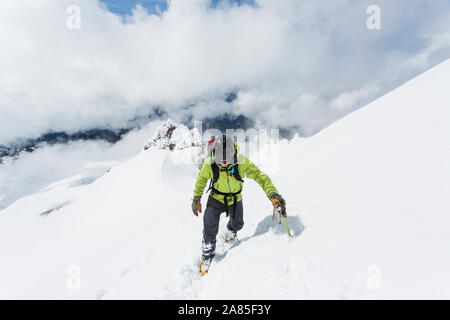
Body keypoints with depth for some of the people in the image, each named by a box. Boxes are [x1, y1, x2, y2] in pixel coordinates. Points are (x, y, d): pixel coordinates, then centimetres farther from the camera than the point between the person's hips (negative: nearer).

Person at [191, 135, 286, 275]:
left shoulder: (242, 162, -30)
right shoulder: (209, 164, -26)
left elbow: (260, 176, -27)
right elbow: (201, 179, -6)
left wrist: (272, 194, -42)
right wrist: (196, 198, -2)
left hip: (235, 199, 2)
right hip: (216, 198, -1)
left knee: (237, 223, 20)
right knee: (209, 225, -15)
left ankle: (229, 234, 58)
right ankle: (207, 254, 14)